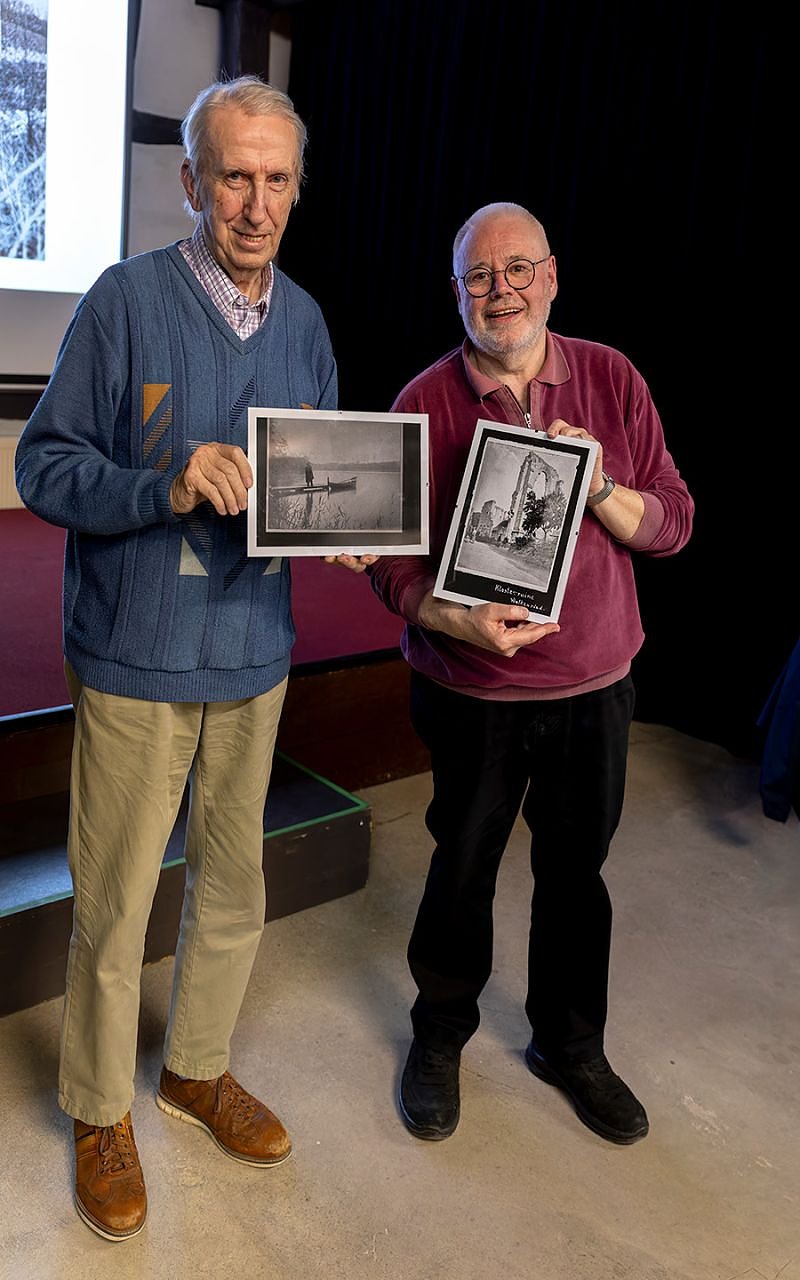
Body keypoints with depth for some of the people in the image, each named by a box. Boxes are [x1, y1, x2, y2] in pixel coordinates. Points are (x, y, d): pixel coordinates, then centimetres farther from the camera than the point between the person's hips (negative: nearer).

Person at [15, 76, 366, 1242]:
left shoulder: (304, 321, 8)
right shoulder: (126, 300, -9)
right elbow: (43, 466, -9)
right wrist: (167, 490, -25)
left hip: (254, 654, 5)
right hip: (137, 659, -5)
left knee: (235, 881, 17)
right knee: (115, 903, 6)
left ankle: (199, 1067, 41)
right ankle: (100, 1112, 30)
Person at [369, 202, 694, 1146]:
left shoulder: (612, 380, -2)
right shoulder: (426, 403, -8)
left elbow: (673, 523, -1)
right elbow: (391, 555, -8)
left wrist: (598, 487, -20)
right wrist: (458, 620, -26)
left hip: (595, 686, 2)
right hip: (470, 693, -2)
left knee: (575, 870, 16)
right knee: (463, 867, 14)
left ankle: (569, 1045, 41)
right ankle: (440, 1037, 40)